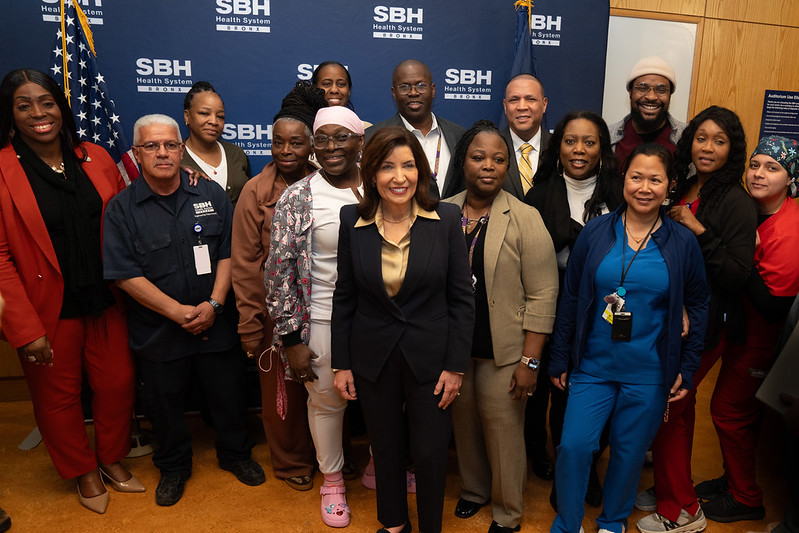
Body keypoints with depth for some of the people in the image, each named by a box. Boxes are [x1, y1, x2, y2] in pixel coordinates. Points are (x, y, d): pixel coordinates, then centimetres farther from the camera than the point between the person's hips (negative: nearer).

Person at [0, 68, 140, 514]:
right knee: (59, 396, 13)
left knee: (118, 382, 12)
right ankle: (83, 471, 37)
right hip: (47, 310, -3)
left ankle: (112, 458, 38)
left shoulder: (97, 159, 2)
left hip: (106, 302, 3)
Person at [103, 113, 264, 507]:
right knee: (164, 404, 16)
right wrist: (179, 312, -17)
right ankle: (173, 468, 40)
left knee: (228, 395, 14)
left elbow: (229, 253, -2)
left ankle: (235, 454, 40)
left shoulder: (212, 195, -1)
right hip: (158, 332, -1)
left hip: (216, 325, 1)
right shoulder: (122, 208, -6)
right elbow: (124, 274, -11)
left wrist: (214, 304, -14)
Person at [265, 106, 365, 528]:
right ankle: (332, 479, 39)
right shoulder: (296, 199, -9)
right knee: (326, 401, 13)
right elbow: (280, 270, -9)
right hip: (322, 321, -3)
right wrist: (292, 338, -10)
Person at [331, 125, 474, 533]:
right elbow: (344, 297, 2)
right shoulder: (353, 221, -5)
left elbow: (461, 297, -5)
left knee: (429, 453, 8)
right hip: (373, 358, 2)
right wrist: (342, 364, 2)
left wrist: (455, 365, -7)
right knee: (385, 448, 18)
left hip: (429, 356, -1)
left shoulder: (445, 218, -9)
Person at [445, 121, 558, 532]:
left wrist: (530, 361, -13)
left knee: (504, 432, 7)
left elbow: (542, 295, -10)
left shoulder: (526, 220, -10)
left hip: (503, 352, -3)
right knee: (464, 423, 17)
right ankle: (473, 489, 42)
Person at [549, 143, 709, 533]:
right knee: (573, 446, -4)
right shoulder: (595, 232, -3)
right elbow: (570, 299, 2)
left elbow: (697, 307, 6)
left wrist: (687, 369, 2)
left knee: (629, 452, 14)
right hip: (593, 365, 0)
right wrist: (560, 361, 2)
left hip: (649, 373, 0)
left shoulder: (682, 243, -3)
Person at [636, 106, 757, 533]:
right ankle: (668, 492, 36)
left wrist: (699, 230, -24)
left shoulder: (737, 202, -13)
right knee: (677, 408, 18)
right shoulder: (681, 190, 7)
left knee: (667, 412, 0)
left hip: (704, 326, -7)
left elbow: (737, 275, -19)